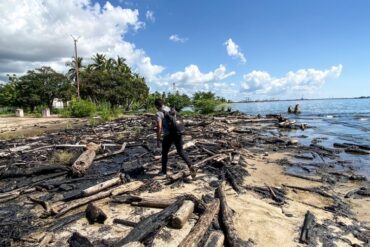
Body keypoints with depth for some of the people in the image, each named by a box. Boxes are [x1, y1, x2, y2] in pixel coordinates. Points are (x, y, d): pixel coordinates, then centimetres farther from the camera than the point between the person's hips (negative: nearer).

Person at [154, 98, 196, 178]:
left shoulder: (159, 113, -8)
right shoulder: (172, 110, 12)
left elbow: (159, 127, -16)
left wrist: (158, 140, -10)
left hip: (168, 135, -5)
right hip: (177, 133, 5)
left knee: (164, 153, 17)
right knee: (181, 152, 15)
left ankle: (164, 171, 29)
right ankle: (190, 167, -3)